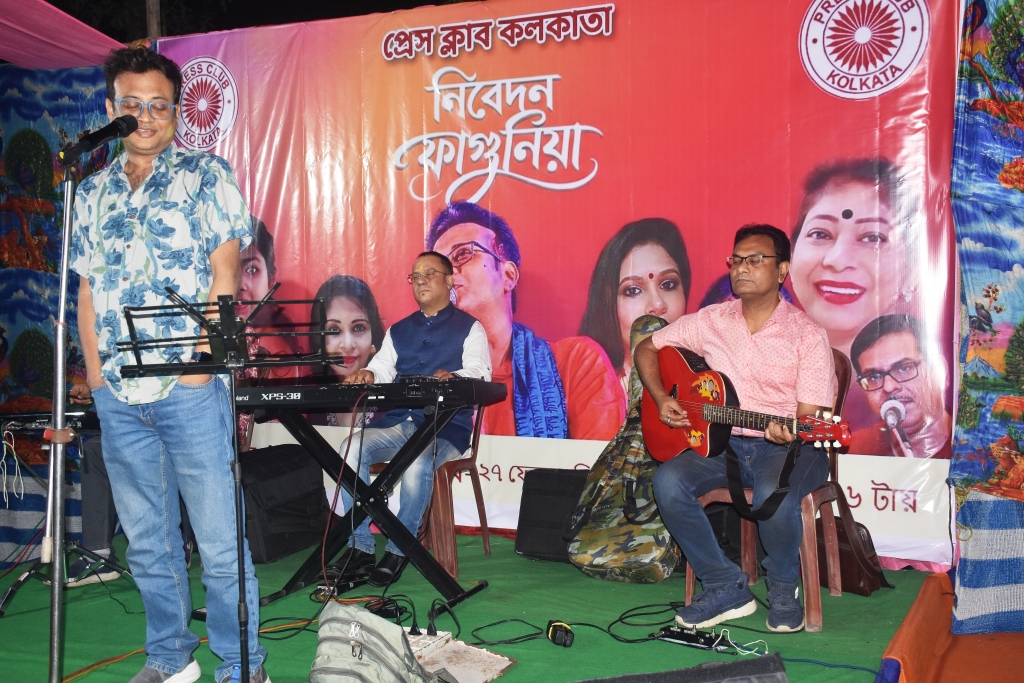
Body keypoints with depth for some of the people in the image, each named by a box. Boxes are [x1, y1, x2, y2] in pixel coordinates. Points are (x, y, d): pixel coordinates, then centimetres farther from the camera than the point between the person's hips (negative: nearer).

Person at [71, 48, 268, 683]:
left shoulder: (206, 174, 1)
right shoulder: (92, 192, 15)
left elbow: (224, 271, -6)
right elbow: (86, 288, 16)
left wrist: (200, 361, -13)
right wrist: (94, 367, 5)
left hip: (189, 387, -5)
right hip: (117, 393, 5)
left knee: (220, 540, -2)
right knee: (147, 540, 13)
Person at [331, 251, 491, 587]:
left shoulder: (469, 328, 8)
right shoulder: (398, 331, 24)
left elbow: (479, 373, -8)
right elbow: (382, 369, 13)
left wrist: (453, 377, -31)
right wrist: (368, 375, -12)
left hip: (446, 425, -4)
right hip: (398, 422, 5)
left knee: (418, 462, -36)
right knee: (351, 448, -24)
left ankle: (398, 550, -19)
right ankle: (360, 546, -18)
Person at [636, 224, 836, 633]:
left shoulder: (806, 334, -8)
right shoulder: (711, 322, 4)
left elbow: (810, 417, -12)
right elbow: (647, 348, 14)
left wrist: (790, 434, -35)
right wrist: (661, 400, -2)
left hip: (788, 446, -4)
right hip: (725, 442, 4)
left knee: (774, 494, -37)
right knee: (669, 481, -23)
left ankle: (784, 589, -4)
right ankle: (726, 587, -9)